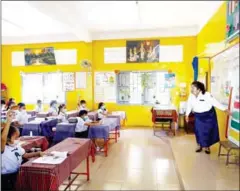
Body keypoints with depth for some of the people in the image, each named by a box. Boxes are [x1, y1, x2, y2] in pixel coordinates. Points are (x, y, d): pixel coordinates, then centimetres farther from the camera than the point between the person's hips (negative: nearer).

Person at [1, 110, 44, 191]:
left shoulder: (16, 145, 5)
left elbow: (25, 155, 15)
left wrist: (37, 153, 1)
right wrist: (9, 121, -47)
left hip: (18, 174, 7)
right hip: (7, 177, -7)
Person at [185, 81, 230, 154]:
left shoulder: (207, 95, -24)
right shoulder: (191, 96, -10)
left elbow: (215, 102, -20)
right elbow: (189, 105, 3)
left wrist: (225, 109, -20)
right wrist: (187, 115, 7)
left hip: (209, 115, -3)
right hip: (198, 116, 3)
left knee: (208, 131, 6)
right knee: (199, 131, 6)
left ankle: (207, 146, 25)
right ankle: (199, 145, 26)